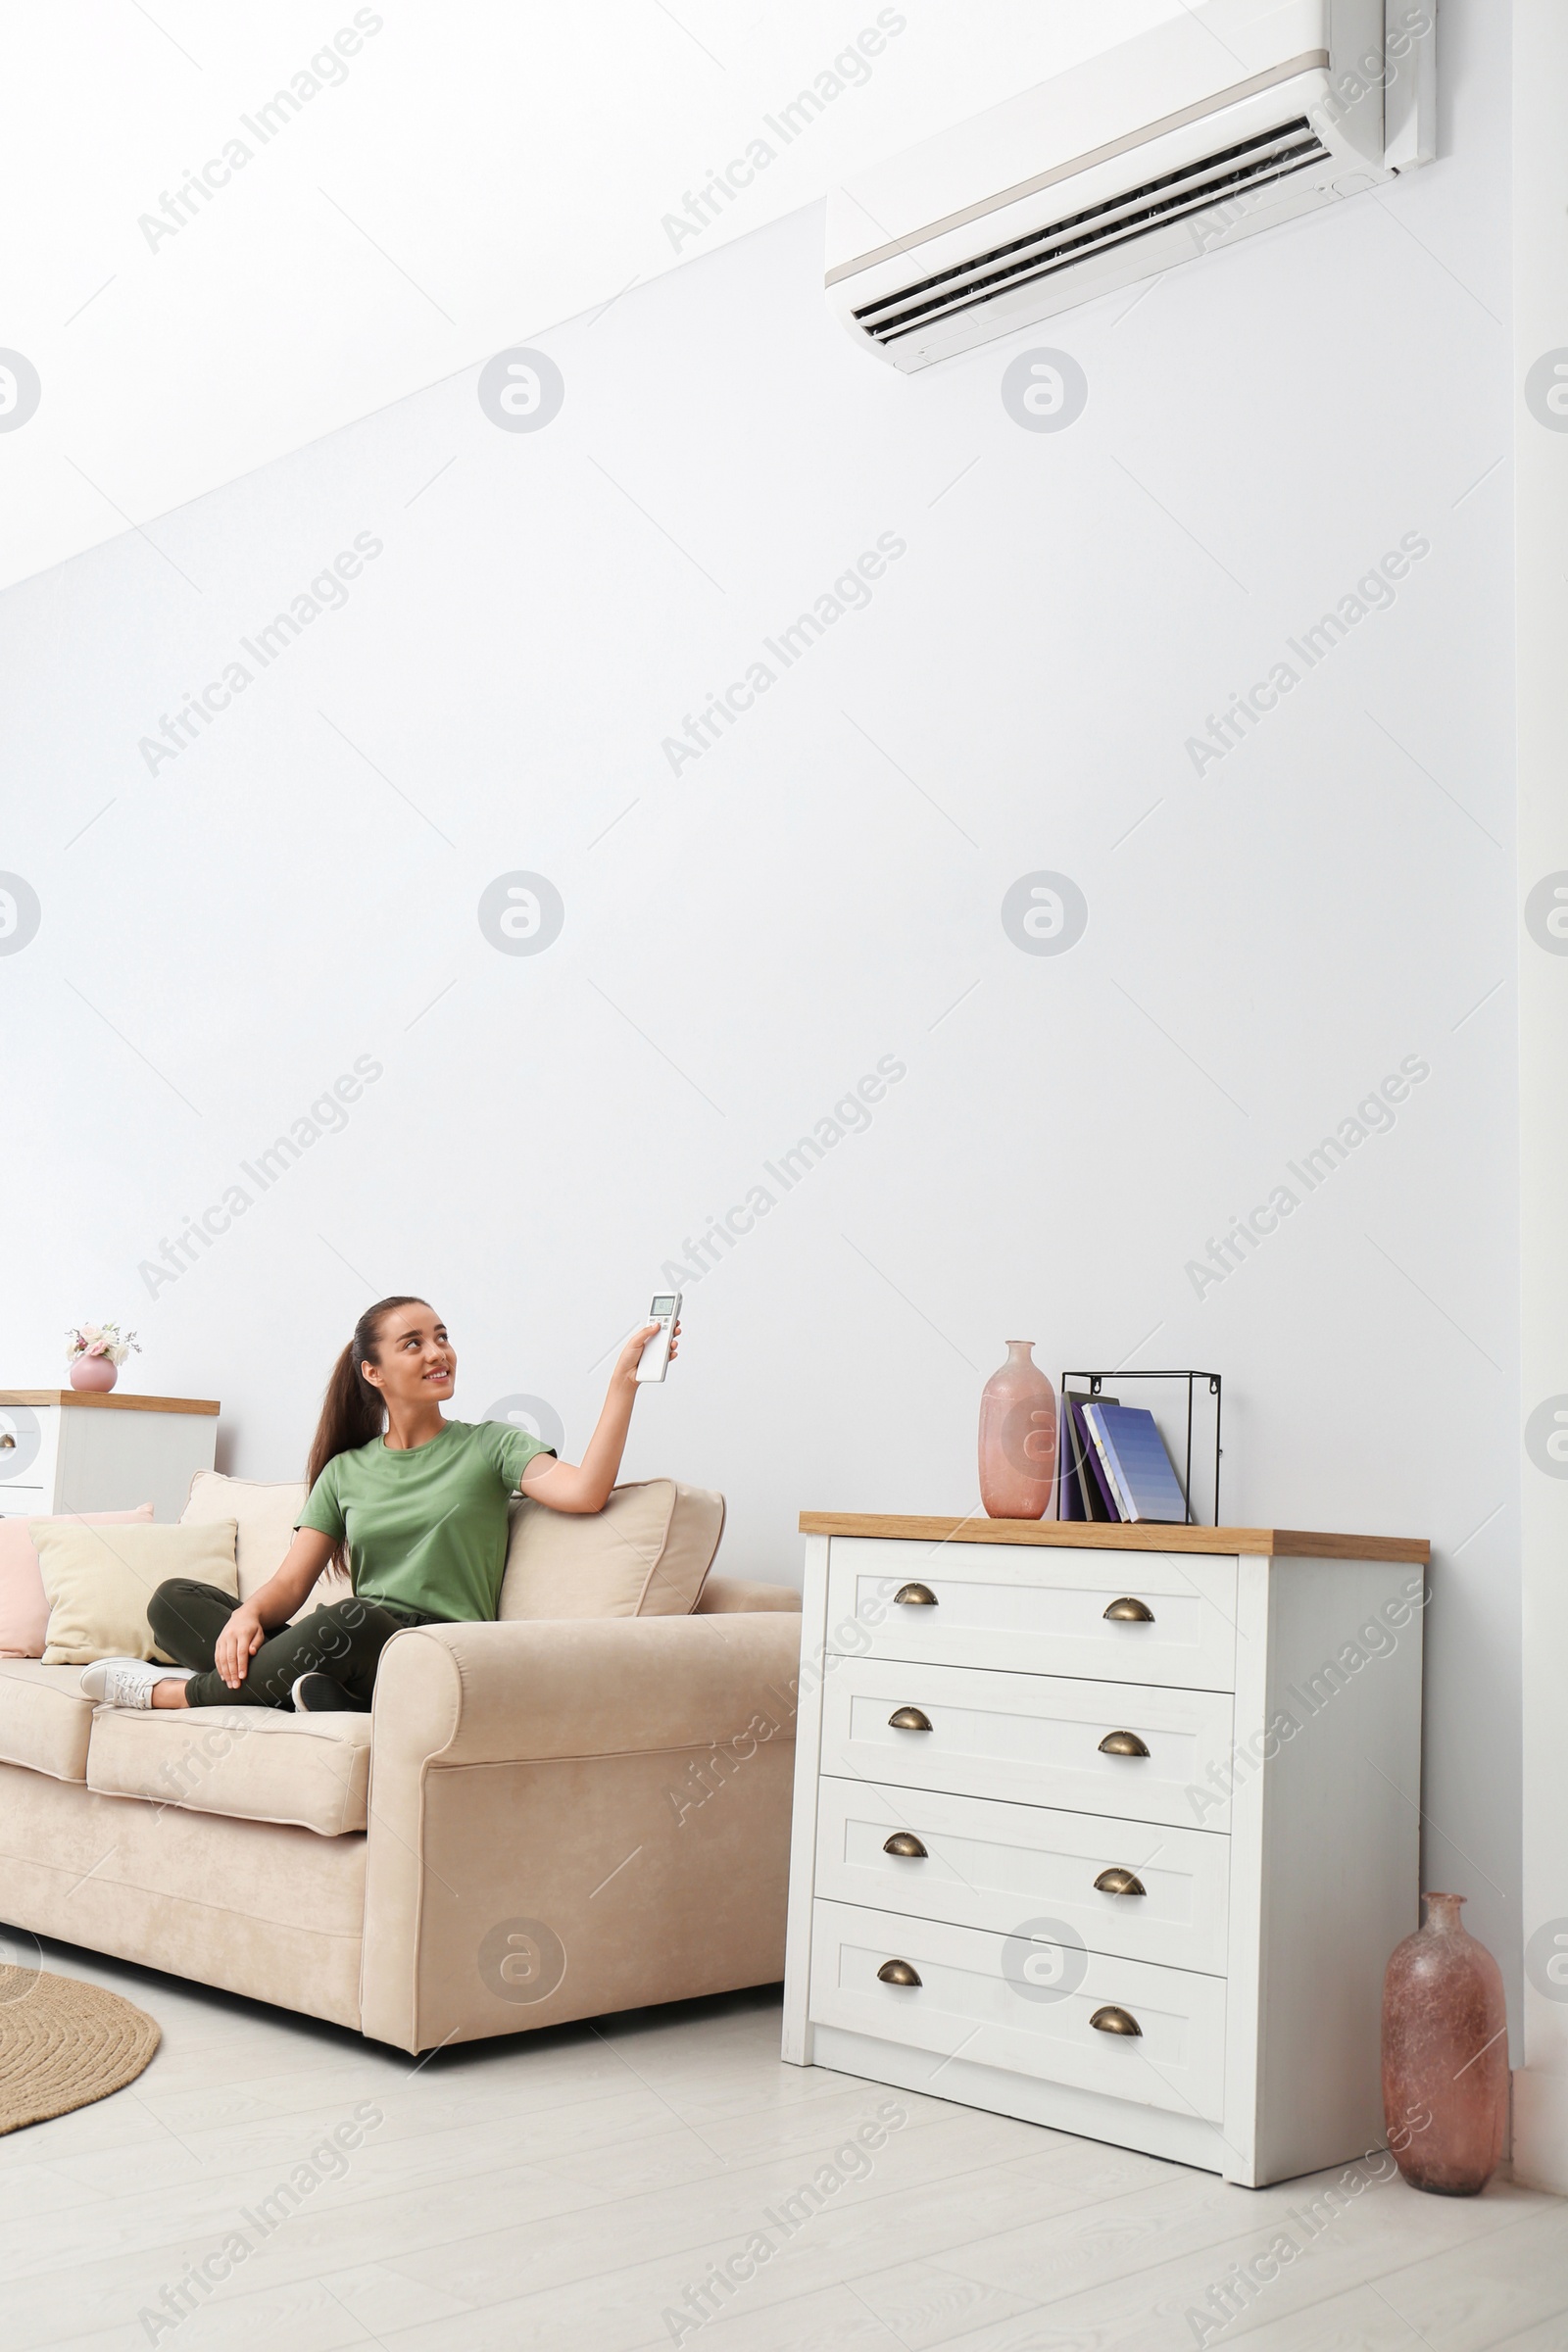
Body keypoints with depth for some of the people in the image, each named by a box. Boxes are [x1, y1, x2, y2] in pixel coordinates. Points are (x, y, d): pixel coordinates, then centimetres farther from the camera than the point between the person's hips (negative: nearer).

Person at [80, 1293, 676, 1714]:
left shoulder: (490, 1446, 8)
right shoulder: (346, 1470, 19)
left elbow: (585, 1492, -11)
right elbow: (290, 1583, 10)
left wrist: (624, 1379, -16)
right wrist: (249, 1612, -14)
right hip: (355, 1657, 4)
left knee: (354, 1620, -37)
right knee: (174, 1601, -9)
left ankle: (178, 1691, -15)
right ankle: (313, 1693, -30)